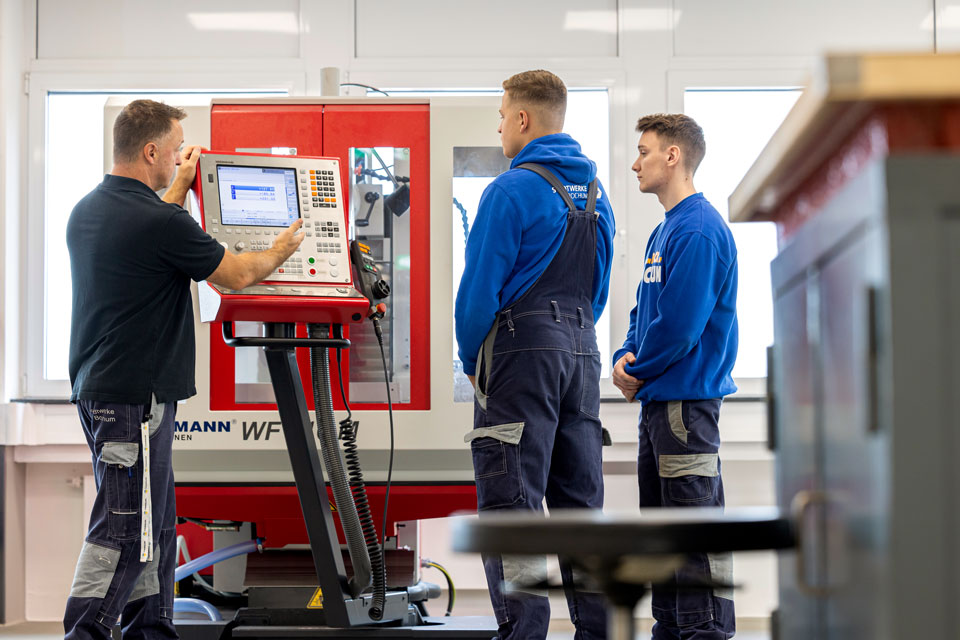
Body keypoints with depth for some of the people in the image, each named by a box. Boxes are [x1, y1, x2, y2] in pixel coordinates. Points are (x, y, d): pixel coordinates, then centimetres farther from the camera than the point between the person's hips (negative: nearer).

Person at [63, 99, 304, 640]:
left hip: (96, 386, 10)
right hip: (135, 394, -10)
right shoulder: (158, 220, -18)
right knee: (125, 524, -6)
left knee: (154, 518, 16)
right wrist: (282, 250, 12)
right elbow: (237, 275, -6)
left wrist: (182, 184, 38)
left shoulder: (87, 210, 10)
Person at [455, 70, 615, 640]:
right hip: (582, 351, 8)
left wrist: (472, 361, 2)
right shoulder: (596, 192, 13)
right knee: (580, 497, 12)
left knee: (511, 497, -6)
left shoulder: (513, 190, -10)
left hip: (524, 352, -8)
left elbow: (481, 285, -10)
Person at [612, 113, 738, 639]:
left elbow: (680, 323, -20)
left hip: (687, 398, -10)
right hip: (659, 399, 10)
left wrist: (638, 371, -7)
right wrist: (626, 358, 4)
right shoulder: (664, 230, 17)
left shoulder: (698, 230, -15)